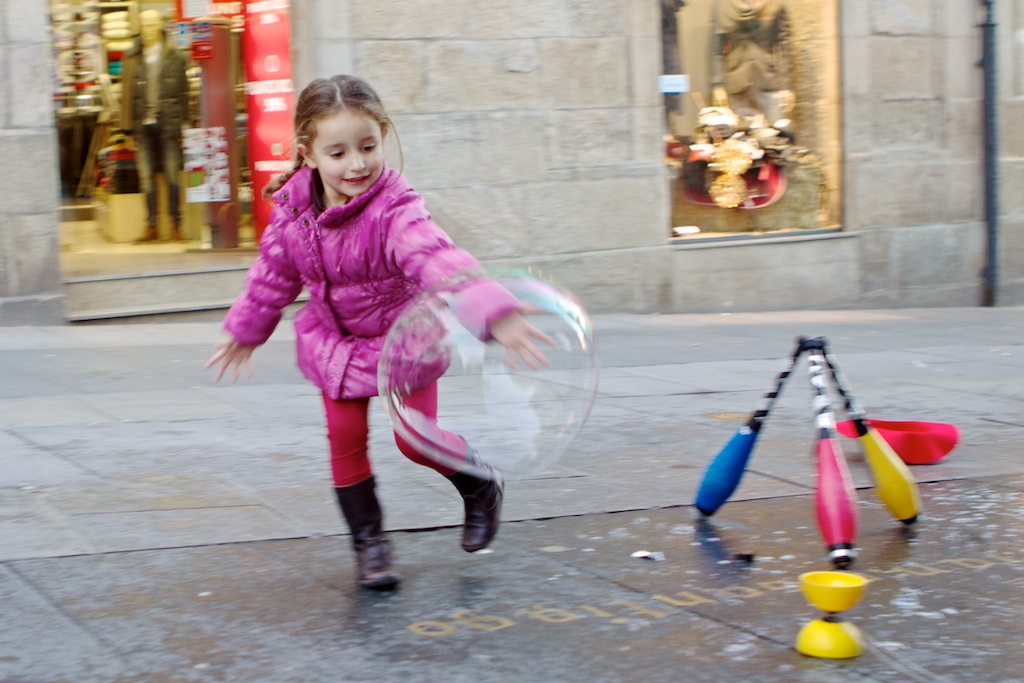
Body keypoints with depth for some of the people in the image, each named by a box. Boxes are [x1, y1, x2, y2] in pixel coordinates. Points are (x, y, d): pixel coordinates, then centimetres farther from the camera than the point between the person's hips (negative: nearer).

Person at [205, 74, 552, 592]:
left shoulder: (395, 210, -32)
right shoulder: (293, 211, -15)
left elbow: (438, 261, -50)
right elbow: (274, 273, 5)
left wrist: (494, 312, -66)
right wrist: (245, 331, 17)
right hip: (336, 342, 4)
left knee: (415, 438, -4)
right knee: (345, 436, -2)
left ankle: (481, 490, 28)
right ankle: (368, 541, 15)